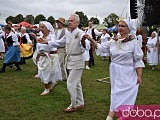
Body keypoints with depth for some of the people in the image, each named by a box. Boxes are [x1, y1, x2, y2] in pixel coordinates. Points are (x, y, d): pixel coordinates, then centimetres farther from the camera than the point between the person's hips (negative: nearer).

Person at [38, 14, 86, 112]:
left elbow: (85, 48, -29)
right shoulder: (68, 34, 8)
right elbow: (59, 42, 19)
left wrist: (83, 43, -51)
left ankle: (73, 106, 9)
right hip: (70, 60, 9)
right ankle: (80, 103, 30)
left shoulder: (80, 33, -17)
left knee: (70, 83, -6)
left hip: (77, 61, -8)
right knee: (76, 83, 16)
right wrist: (47, 42, 15)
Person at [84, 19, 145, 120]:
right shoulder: (113, 41, 4)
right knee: (116, 93, 12)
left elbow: (138, 61, -8)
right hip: (115, 73, 5)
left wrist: (139, 76, -10)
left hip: (127, 74, -5)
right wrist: (90, 39, -5)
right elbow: (101, 47, 8)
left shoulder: (133, 42, -10)